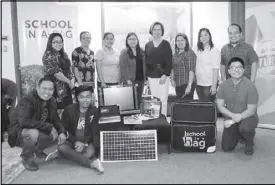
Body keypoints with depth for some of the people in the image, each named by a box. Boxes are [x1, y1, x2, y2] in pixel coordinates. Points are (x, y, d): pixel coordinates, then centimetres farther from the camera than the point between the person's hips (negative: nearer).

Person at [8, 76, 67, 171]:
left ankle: (38, 150, 17)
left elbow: (55, 119, 4)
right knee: (33, 133, -37)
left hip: (38, 130, 7)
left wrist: (62, 132, -17)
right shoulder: (27, 100, -24)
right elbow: (24, 121, -35)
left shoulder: (51, 101, -1)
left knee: (58, 132, -6)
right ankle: (26, 159, -8)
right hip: (18, 133, -7)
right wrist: (49, 127, -33)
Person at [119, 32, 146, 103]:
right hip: (129, 82, -5)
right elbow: (124, 68, -12)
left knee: (139, 99, 11)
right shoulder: (124, 52, -6)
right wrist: (128, 80, -18)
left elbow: (144, 66, 14)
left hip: (141, 81, 5)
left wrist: (145, 78, 7)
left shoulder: (141, 51, 11)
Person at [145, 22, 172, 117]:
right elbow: (146, 62, 10)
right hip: (151, 77, 3)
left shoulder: (166, 44, 1)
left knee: (163, 99, -2)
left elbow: (169, 61, -4)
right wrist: (146, 76, 4)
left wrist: (165, 75, -14)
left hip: (163, 76, -2)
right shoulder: (148, 45, 10)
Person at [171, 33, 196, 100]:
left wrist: (189, 85, -21)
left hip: (187, 84, -7)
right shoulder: (175, 53, 13)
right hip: (177, 84, 7)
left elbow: (191, 70, -16)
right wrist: (172, 79, 6)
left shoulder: (190, 53, -11)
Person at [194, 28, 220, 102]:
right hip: (198, 83, 5)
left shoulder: (215, 51, -7)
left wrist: (214, 85, -15)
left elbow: (215, 69, -11)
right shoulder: (196, 50, 7)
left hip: (209, 84, -5)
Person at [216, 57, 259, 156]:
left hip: (248, 117, -3)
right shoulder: (224, 85, -6)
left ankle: (249, 144, -2)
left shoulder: (250, 86, -18)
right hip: (230, 117, 4)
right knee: (226, 148, 0)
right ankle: (238, 133, 33)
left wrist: (233, 121, -21)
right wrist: (233, 115, -21)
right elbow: (220, 106, -3)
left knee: (245, 127, -38)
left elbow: (251, 110, -17)